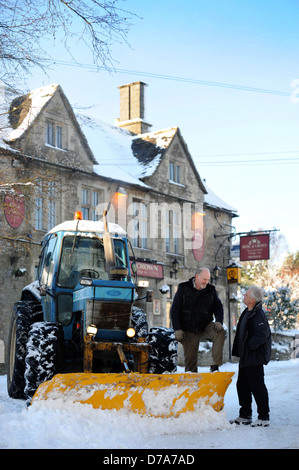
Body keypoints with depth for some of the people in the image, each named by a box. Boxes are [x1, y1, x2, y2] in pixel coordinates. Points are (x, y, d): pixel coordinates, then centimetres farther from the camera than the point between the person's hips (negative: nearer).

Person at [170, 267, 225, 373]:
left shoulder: (211, 290, 3)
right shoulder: (183, 289, -4)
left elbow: (218, 307, 7)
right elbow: (174, 310, -3)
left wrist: (219, 321, -13)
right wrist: (177, 329, -10)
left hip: (205, 325, 2)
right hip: (189, 329, -2)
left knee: (220, 332, -27)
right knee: (190, 357, -1)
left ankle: (215, 366, -26)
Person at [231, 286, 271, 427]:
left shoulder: (258, 315, -17)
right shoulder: (247, 312, 13)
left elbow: (262, 335, -26)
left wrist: (249, 346, -19)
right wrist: (240, 351, 16)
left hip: (254, 358, -10)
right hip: (245, 357, 10)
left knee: (257, 386, -4)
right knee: (242, 385, 14)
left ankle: (263, 417, 4)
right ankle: (245, 416, 24)